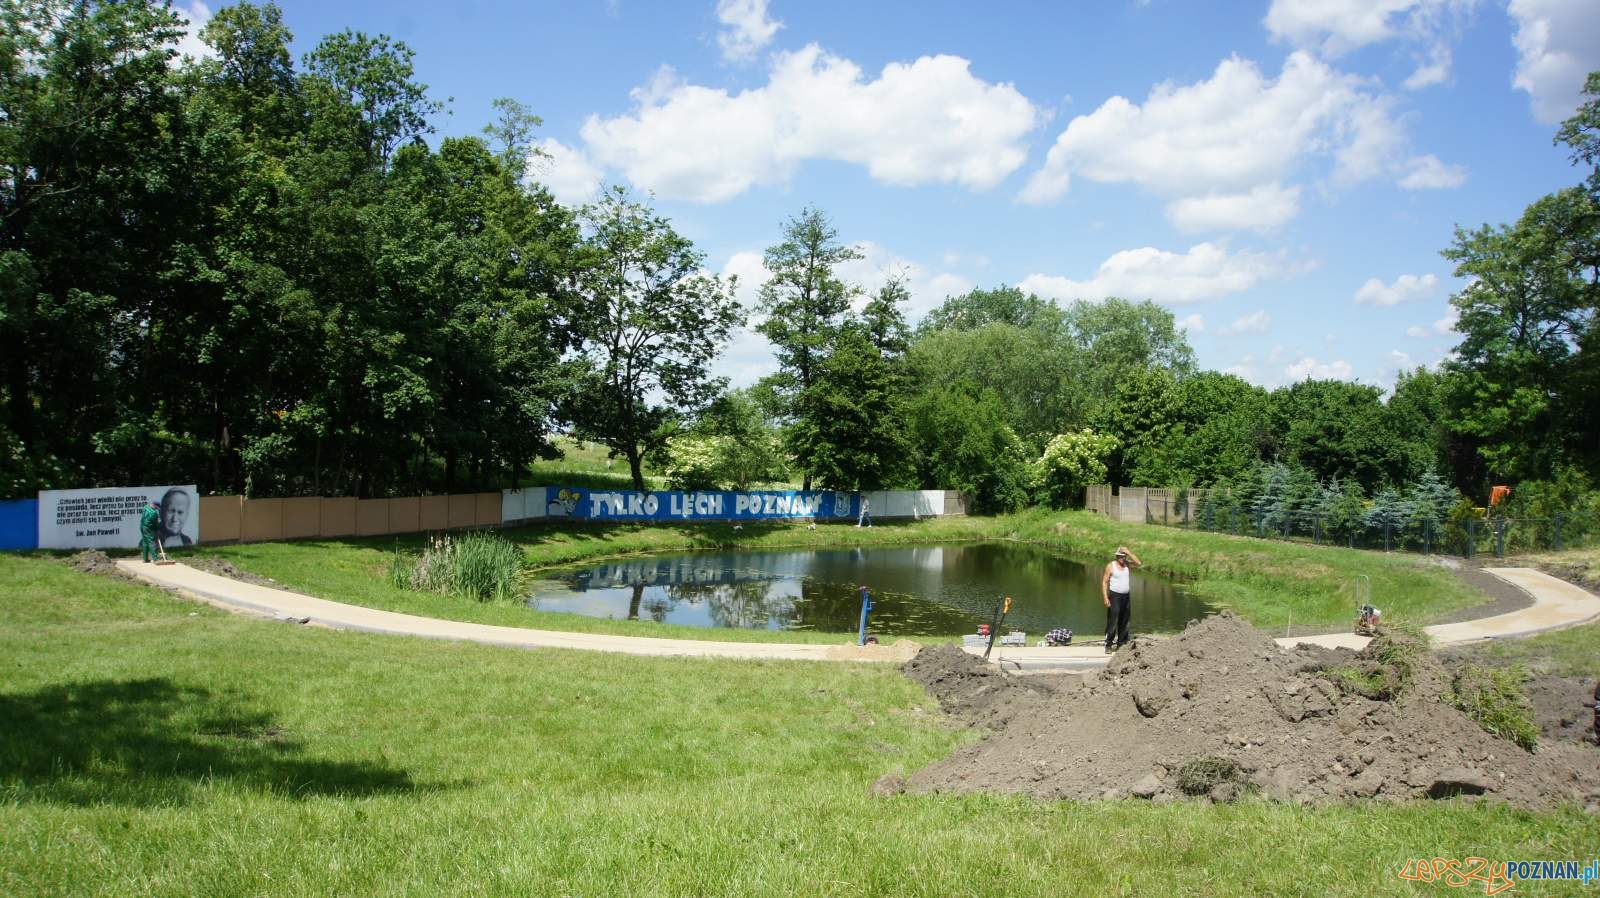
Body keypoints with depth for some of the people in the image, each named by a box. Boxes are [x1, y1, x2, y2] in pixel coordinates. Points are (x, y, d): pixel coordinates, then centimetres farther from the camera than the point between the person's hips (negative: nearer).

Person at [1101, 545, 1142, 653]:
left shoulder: (1127, 564, 5)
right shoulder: (1111, 566, -6)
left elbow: (1139, 563, -12)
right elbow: (1104, 582, -6)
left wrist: (1128, 553, -15)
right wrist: (1105, 598, -14)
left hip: (1126, 596, 5)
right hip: (1114, 596, -5)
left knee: (1124, 622, 10)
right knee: (1112, 622, -9)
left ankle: (1122, 642, 19)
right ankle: (1109, 645, -7)